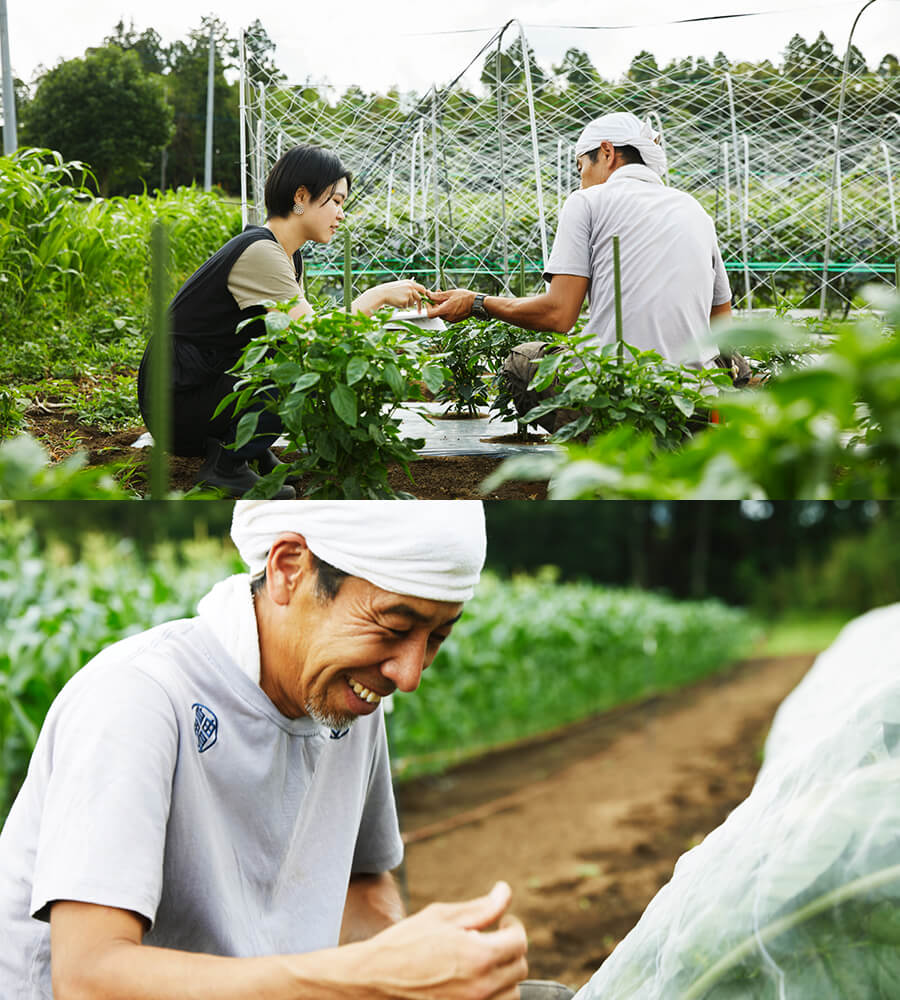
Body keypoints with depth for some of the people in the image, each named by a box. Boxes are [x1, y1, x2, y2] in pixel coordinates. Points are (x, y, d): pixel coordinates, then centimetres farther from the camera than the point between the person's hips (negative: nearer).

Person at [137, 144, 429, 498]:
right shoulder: (258, 252, -20)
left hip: (215, 383, 9)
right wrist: (378, 295, -14)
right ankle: (226, 464, -11)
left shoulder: (288, 256, 10)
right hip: (178, 405, -9)